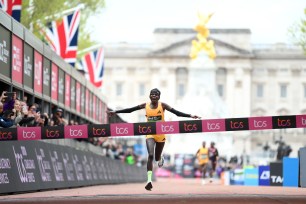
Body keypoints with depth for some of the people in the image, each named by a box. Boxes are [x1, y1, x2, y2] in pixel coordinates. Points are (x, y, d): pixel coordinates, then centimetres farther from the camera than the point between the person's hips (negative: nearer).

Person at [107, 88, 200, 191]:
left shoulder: (162, 105, -6)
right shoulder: (145, 105, -1)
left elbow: (177, 112, -10)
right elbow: (130, 110, 3)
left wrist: (190, 116, -21)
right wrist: (115, 112, 1)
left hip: (161, 135, 0)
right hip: (150, 134, 0)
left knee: (157, 158, 12)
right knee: (150, 155, -20)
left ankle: (160, 159, 53)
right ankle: (149, 180, -25)